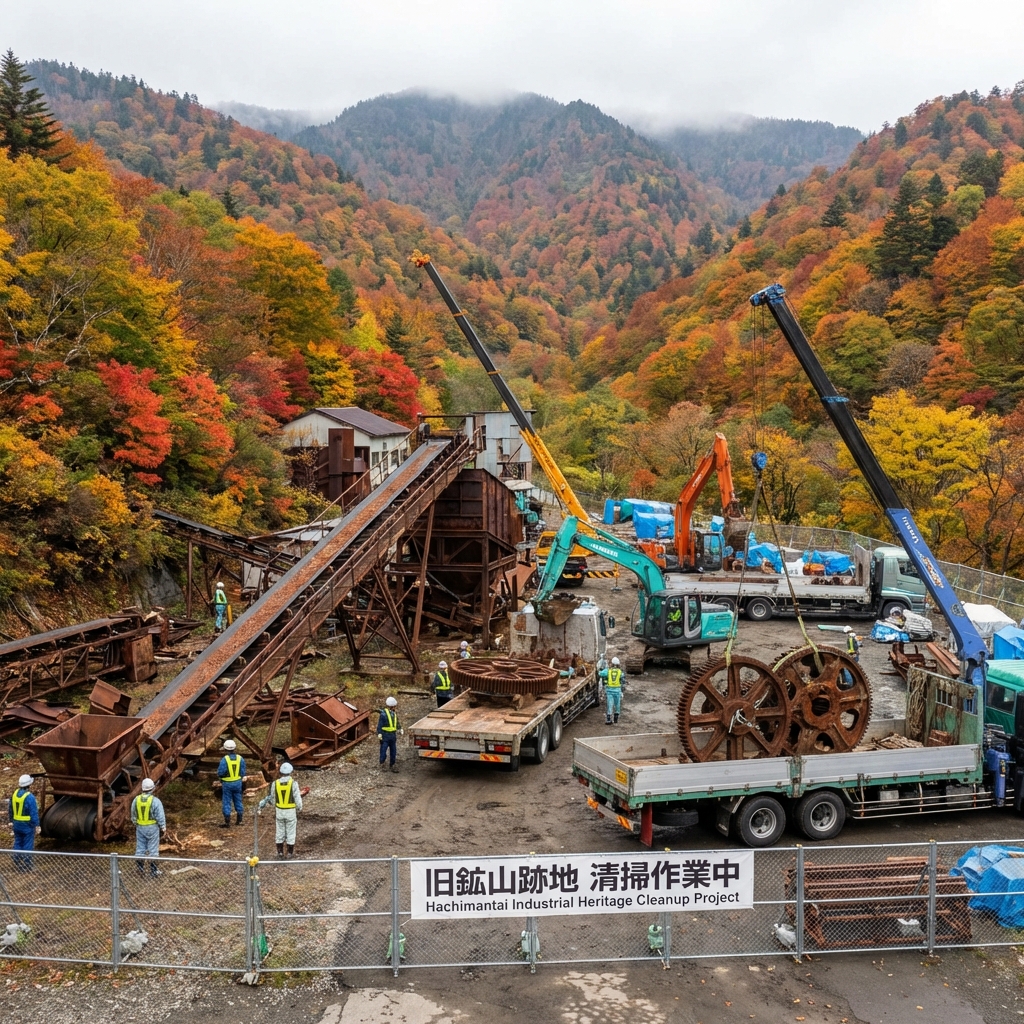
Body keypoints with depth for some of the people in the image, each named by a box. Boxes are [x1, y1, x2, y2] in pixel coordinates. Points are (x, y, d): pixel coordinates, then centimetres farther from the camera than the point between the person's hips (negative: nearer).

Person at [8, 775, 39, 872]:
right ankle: (27, 865, 9)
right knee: (28, 845, 4)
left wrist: (11, 820, 24)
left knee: (18, 843, 17)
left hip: (17, 824, 7)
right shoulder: (30, 797, -23)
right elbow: (34, 813, -18)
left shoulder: (15, 794, -1)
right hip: (28, 825, -6)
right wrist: (36, 825, -9)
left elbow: (10, 809, 11)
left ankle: (17, 863, 24)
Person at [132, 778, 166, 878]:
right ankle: (153, 870, 9)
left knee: (140, 847, 13)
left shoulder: (136, 800, -3)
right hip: (152, 827, -4)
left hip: (140, 827, 4)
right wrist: (163, 828, -3)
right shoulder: (155, 801, -17)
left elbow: (133, 815, 9)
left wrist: (135, 825, 22)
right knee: (153, 849, 3)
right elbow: (160, 816, -14)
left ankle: (140, 868, 20)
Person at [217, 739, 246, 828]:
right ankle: (239, 820, 25)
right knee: (238, 801, 16)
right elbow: (243, 772, -4)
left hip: (227, 784, -4)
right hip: (237, 783, 4)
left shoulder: (224, 759, -20)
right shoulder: (240, 758, -7)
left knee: (226, 802, 5)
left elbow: (220, 773, -18)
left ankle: (227, 822, 7)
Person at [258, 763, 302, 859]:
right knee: (290, 833, 10)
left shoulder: (275, 784, -9)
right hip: (291, 812, -2)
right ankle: (289, 854, 18)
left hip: (279, 812, 2)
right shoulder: (293, 783, -18)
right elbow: (298, 799, -15)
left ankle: (280, 854, 20)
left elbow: (272, 799, 3)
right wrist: (299, 810, 3)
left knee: (280, 832, 15)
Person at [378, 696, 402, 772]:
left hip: (393, 734, 7)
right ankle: (382, 763, 10)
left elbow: (397, 723, 20)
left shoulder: (394, 713, 10)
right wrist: (379, 734, -18)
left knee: (393, 750, 11)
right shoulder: (383, 714, -13)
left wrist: (400, 729, 7)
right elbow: (379, 725, -13)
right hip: (385, 735, -7)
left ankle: (393, 764, 21)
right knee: (383, 749, -3)